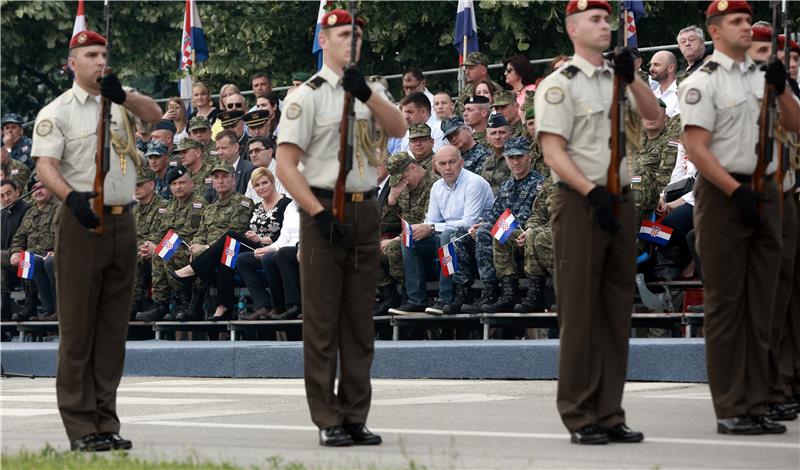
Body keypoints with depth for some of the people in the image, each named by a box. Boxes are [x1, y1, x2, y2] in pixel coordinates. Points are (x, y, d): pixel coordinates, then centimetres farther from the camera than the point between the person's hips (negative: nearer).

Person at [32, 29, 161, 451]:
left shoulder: (120, 104, 14)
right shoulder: (56, 112, -1)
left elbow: (154, 114, -5)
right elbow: (45, 166, -13)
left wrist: (123, 94, -24)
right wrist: (71, 196, -32)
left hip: (122, 222, 5)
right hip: (80, 223, -5)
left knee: (113, 328, 8)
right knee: (77, 329, -3)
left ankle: (106, 422, 15)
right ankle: (80, 426, -1)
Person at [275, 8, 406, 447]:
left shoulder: (369, 90, 13)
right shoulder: (307, 95, -5)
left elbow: (398, 129, -4)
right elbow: (285, 165, -10)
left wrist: (366, 94, -18)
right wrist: (319, 214, -17)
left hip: (366, 211, 6)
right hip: (324, 209, -6)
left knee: (360, 322, 9)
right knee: (322, 322, -2)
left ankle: (356, 418, 15)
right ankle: (328, 421, 2)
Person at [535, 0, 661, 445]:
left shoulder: (618, 79, 15)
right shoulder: (559, 84, -5)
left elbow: (653, 114, 4)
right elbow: (553, 150, -12)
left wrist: (631, 76, -10)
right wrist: (592, 192, -21)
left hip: (621, 203, 7)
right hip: (580, 205, -7)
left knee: (617, 312, 8)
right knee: (580, 313, -4)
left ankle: (610, 415, 14)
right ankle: (579, 417, 0)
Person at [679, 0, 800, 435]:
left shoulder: (763, 76, 14)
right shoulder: (702, 82, -6)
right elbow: (696, 147, -13)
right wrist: (737, 191, -20)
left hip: (765, 191, 7)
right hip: (722, 194, -7)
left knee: (760, 305, 9)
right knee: (725, 305, -3)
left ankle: (756, 406, 14)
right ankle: (729, 410, 0)